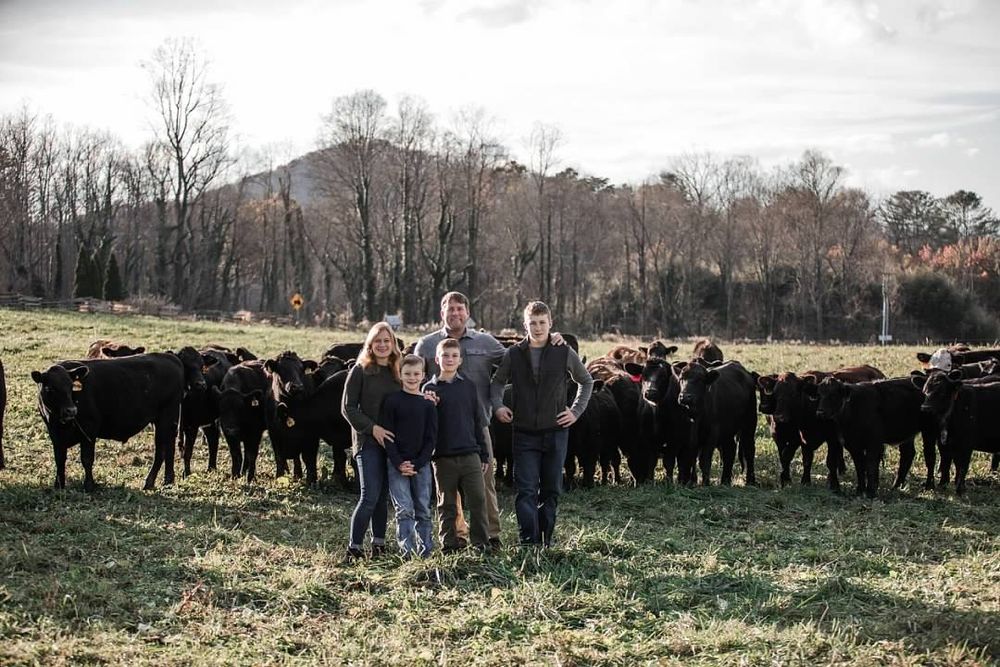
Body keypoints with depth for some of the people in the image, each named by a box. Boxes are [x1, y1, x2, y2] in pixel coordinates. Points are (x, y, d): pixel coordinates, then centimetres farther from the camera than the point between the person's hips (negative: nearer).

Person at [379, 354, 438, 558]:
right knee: (404, 509, -9)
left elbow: (431, 438, 4)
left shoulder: (428, 404, 7)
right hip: (396, 464, -2)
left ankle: (425, 550, 11)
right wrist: (399, 463, -12)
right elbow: (387, 435, -3)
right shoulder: (392, 401, 1)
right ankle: (407, 552, -9)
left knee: (423, 509, 4)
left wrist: (417, 464, -7)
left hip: (421, 464, 2)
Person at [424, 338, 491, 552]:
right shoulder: (430, 388, 3)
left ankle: (481, 541, 5)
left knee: (478, 499, -3)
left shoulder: (468, 387, 9)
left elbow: (478, 421, 11)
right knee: (447, 504, 5)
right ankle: (449, 543, 13)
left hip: (470, 454, 1)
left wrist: (484, 453, 10)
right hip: (443, 456, -1)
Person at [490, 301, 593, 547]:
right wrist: (497, 406, -1)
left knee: (551, 490, 7)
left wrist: (576, 411, 5)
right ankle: (528, 543, -10)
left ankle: (545, 541, 17)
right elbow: (497, 382, 16)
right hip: (524, 434, 0)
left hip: (555, 432, 1)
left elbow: (586, 382, 14)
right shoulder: (513, 354, 1)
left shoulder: (564, 353, 0)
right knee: (526, 490, -8)